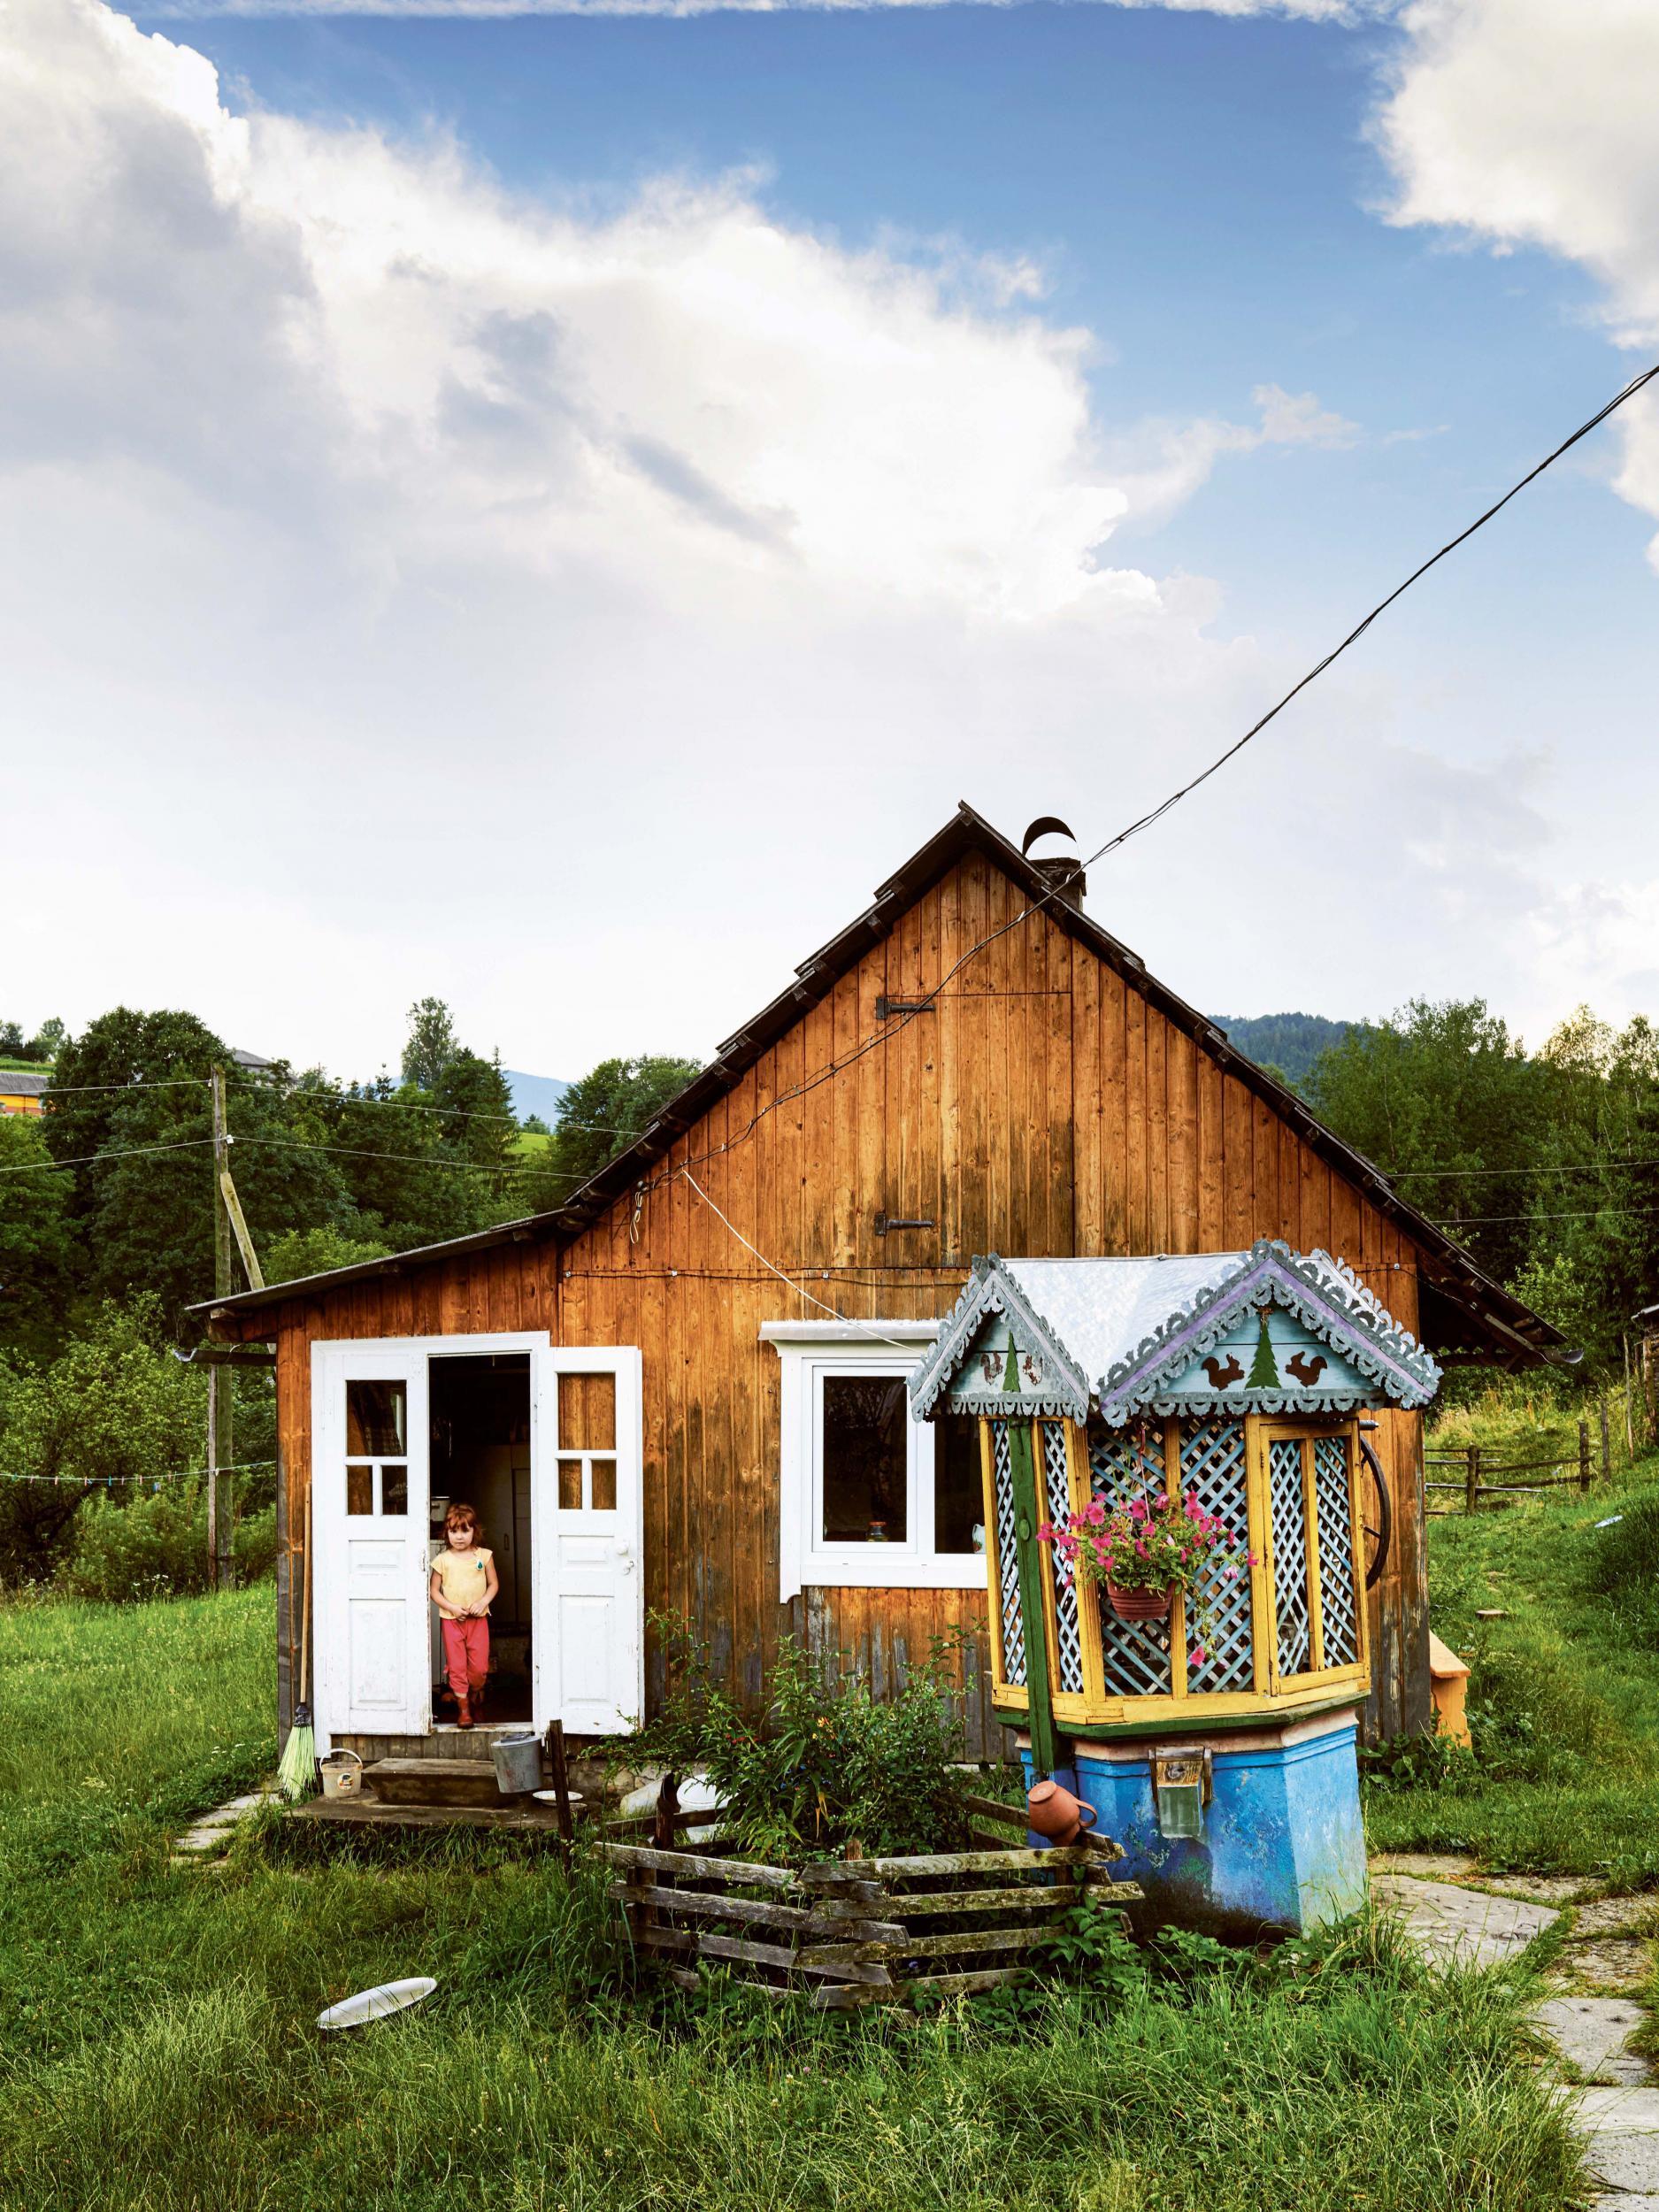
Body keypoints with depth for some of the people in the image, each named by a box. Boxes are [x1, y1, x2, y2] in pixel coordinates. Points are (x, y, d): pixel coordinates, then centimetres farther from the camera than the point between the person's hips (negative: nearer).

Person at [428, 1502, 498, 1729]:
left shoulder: (484, 1556, 0)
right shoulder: (443, 1560, -3)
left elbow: (493, 1584, 6)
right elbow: (434, 1590, -1)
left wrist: (483, 1602, -12)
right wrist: (452, 1608, -13)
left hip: (478, 1619, 1)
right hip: (451, 1619, -1)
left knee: (479, 1667, 1)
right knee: (456, 1665, -1)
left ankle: (473, 1698, 28)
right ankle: (463, 1708, 10)